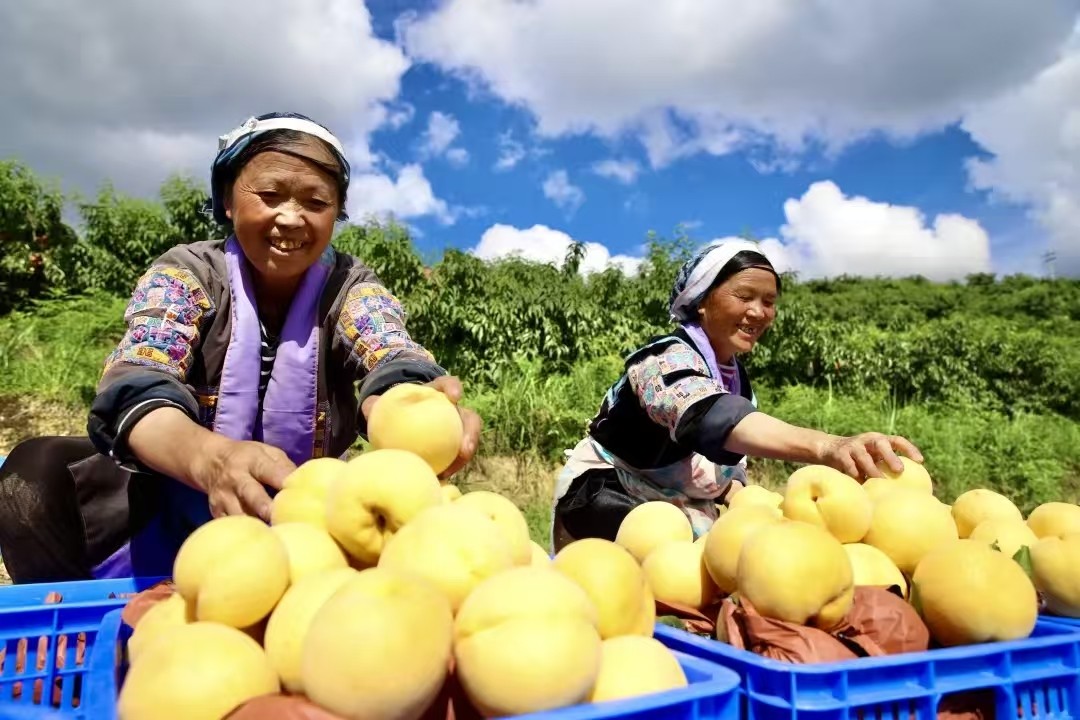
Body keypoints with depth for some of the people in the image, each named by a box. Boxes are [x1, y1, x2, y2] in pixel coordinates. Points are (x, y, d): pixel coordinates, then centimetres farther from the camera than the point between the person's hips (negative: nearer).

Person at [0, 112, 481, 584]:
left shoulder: (351, 287, -5)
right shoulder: (186, 273, -7)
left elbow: (392, 362, -26)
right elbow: (135, 388, -25)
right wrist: (210, 458, -49)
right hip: (175, 512, -1)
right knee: (39, 472, -23)